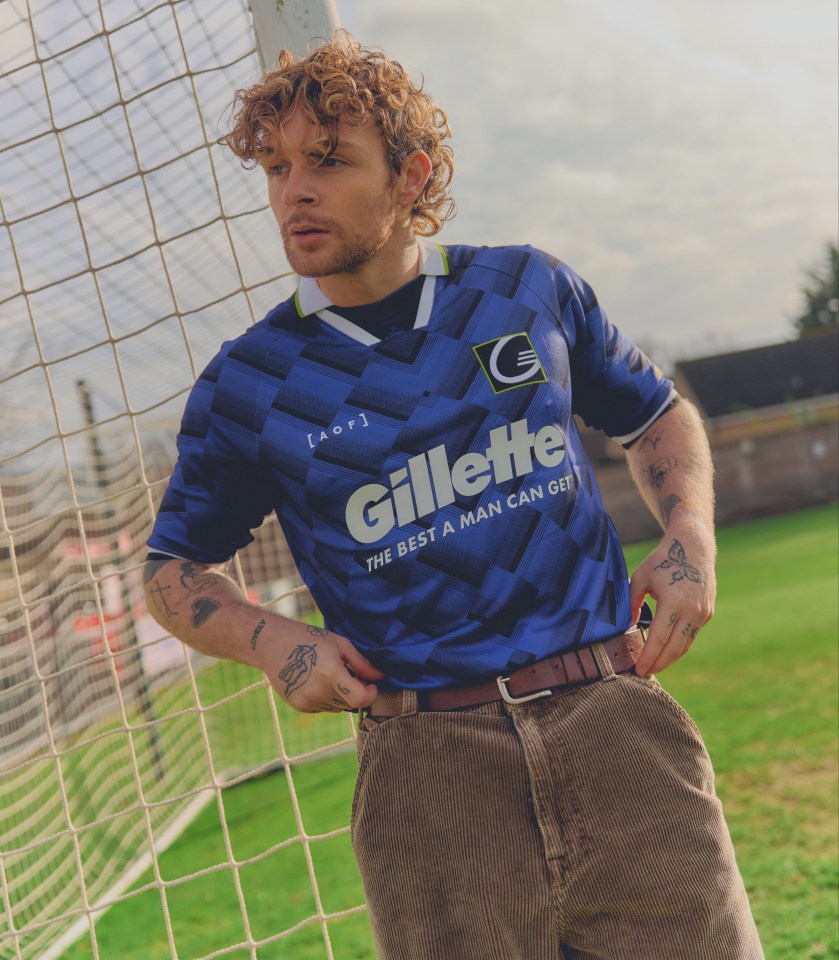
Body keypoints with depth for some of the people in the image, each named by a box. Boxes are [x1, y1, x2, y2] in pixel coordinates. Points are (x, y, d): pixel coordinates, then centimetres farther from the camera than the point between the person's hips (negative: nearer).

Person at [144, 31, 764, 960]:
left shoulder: (531, 287, 7)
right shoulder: (247, 386, 2)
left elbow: (657, 413, 22)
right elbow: (173, 566, 14)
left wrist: (690, 531, 4)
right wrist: (270, 640, -5)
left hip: (617, 722, 2)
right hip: (428, 772, -1)